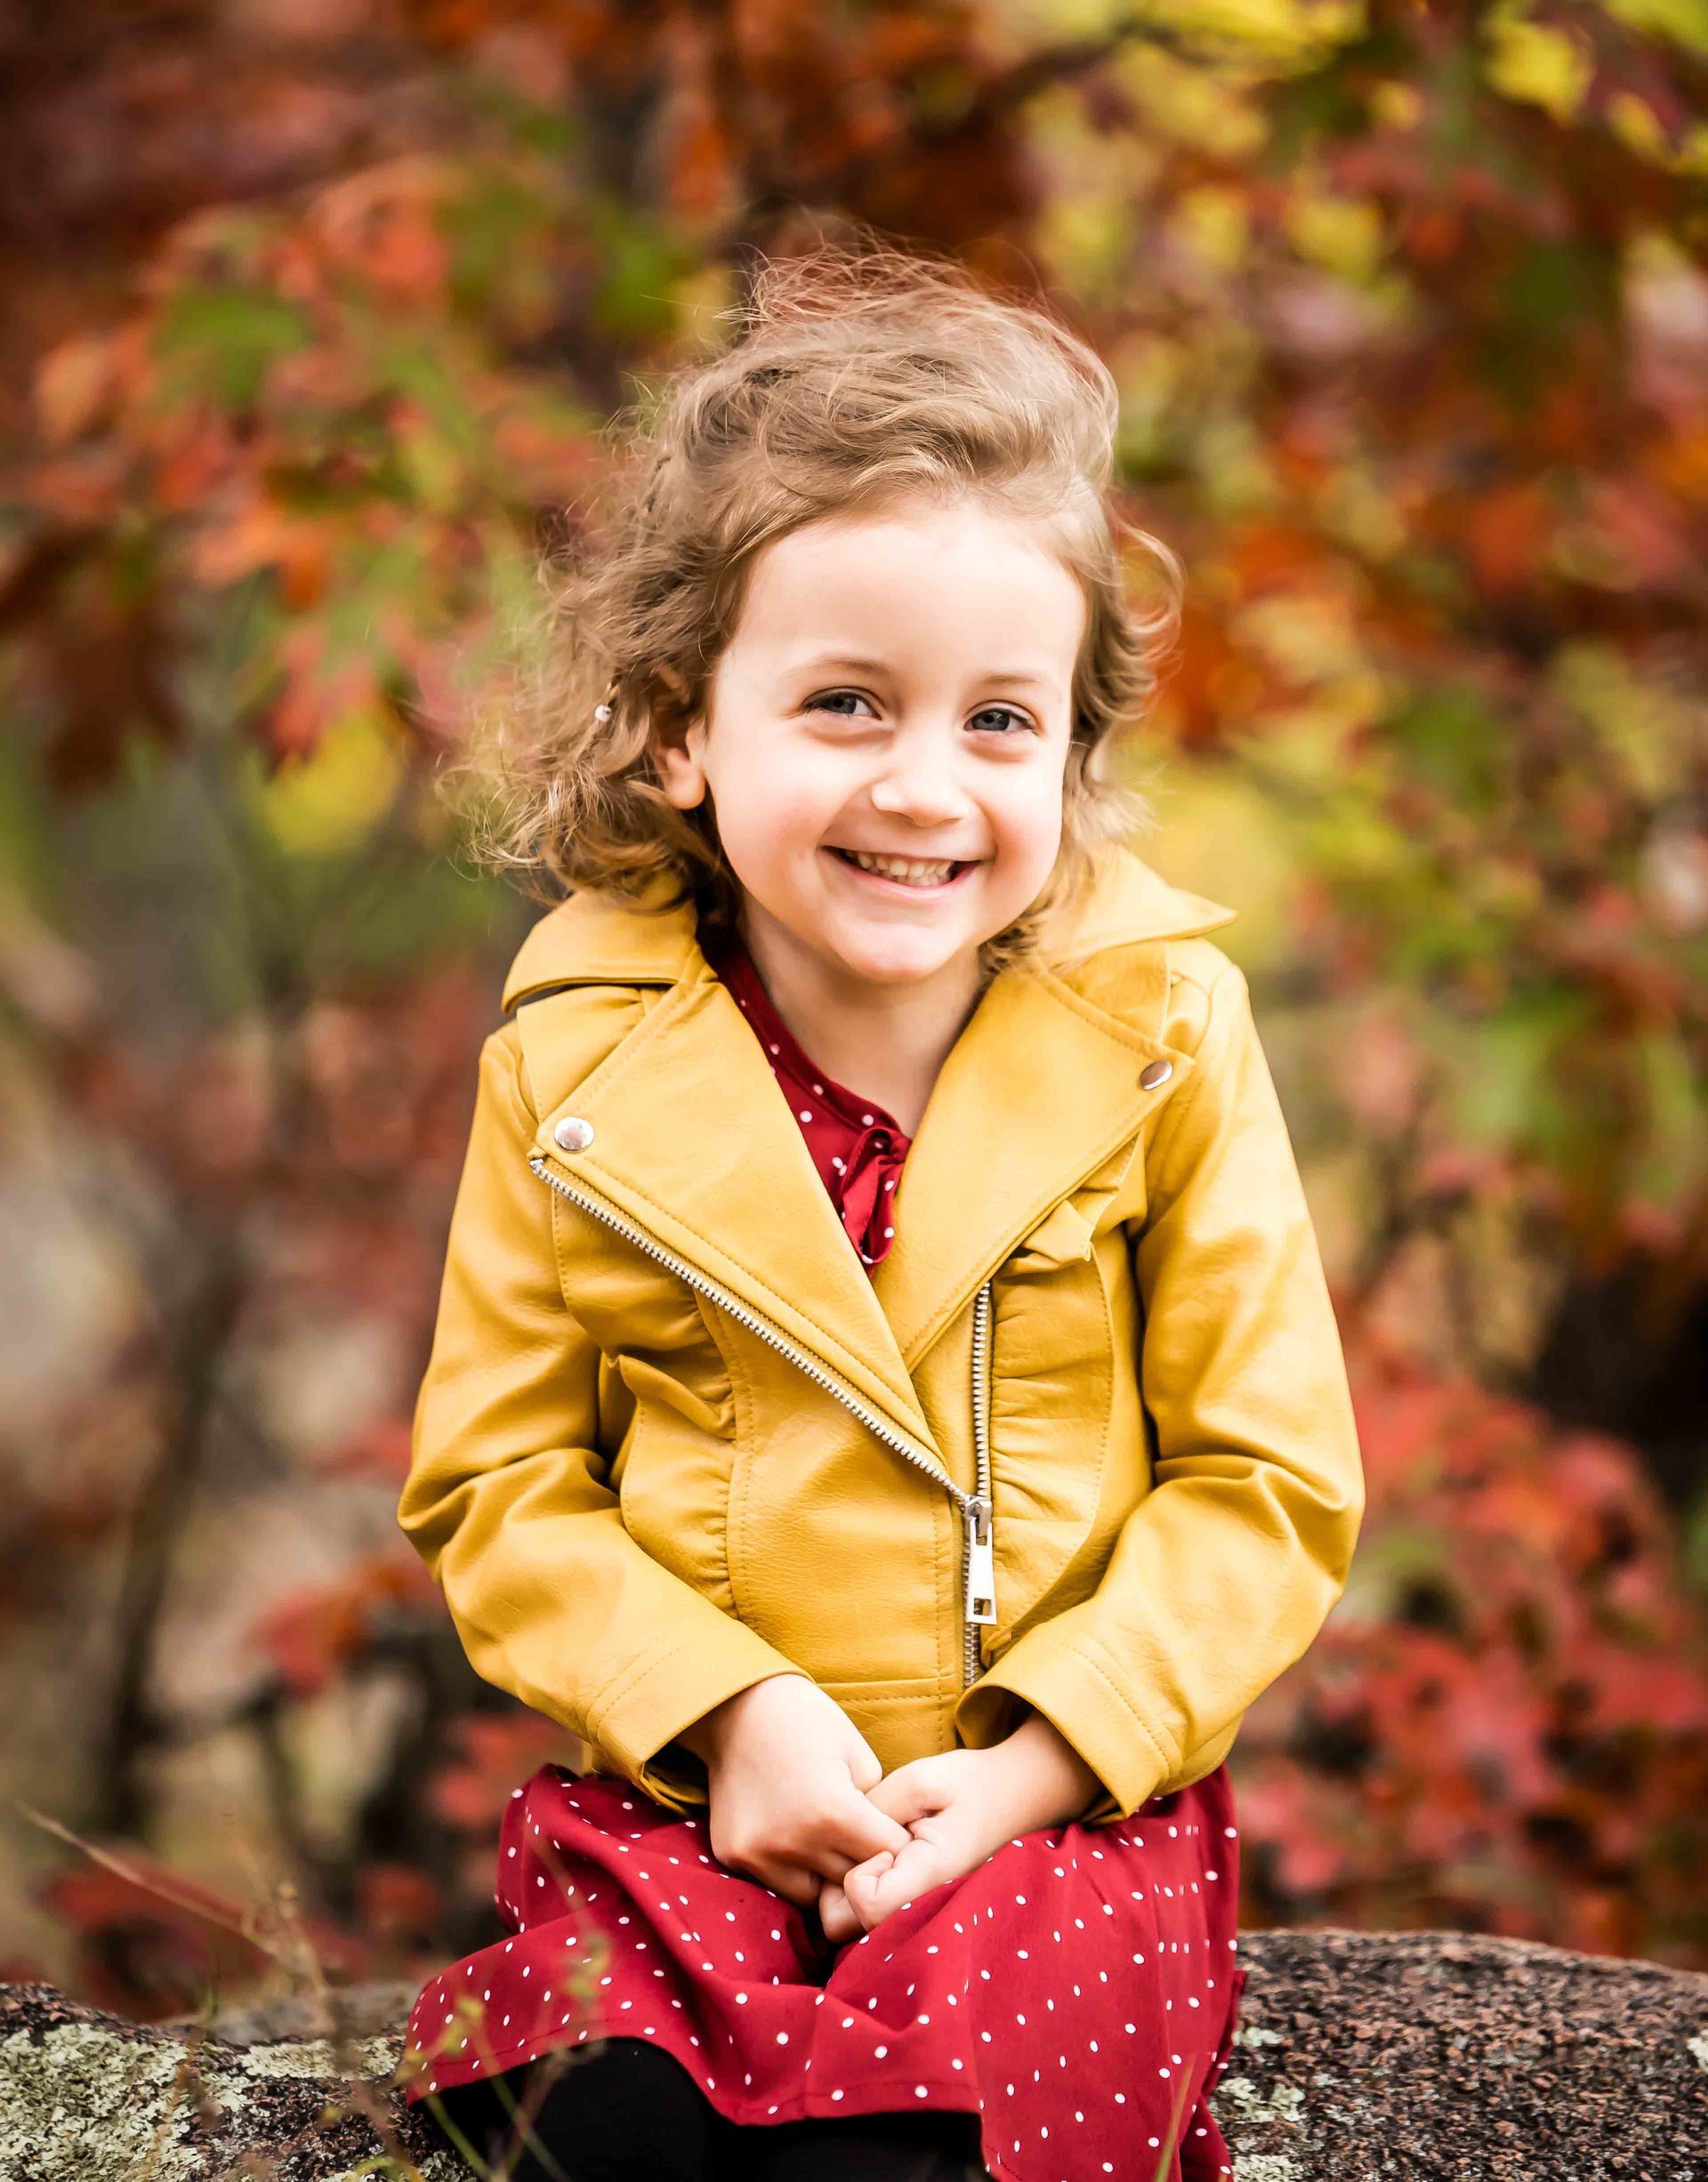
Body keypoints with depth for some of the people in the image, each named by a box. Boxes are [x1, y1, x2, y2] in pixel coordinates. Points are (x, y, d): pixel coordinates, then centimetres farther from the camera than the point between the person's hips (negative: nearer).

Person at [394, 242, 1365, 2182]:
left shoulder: (1159, 1029, -5)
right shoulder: (582, 1060, -4)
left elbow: (1269, 1482, -3)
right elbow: (492, 1478, 1)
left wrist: (1034, 1765, -13)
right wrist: (724, 1712, -13)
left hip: (1068, 1819, -1)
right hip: (685, 1805, 1)